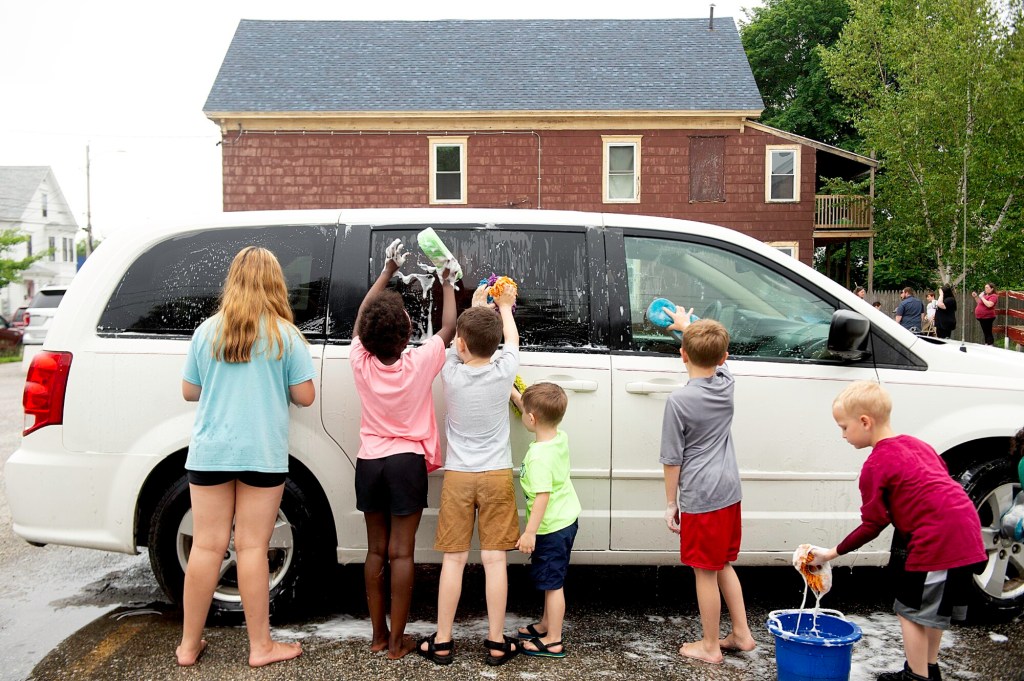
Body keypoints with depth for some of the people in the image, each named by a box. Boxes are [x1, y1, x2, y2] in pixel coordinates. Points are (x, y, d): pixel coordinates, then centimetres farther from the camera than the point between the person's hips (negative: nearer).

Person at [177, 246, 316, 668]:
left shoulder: (207, 331, 3)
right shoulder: (284, 334, -4)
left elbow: (189, 391, 10)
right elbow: (304, 396, -2)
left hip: (209, 453, 2)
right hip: (262, 454, -2)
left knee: (206, 547, 8)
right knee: (252, 548, 3)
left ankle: (189, 645, 19)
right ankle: (260, 647, 13)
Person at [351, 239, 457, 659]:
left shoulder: (361, 362, -8)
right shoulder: (419, 364, -15)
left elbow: (362, 315, 9)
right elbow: (449, 328, 2)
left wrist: (388, 271, 16)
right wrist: (447, 283, 16)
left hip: (369, 462, 3)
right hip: (406, 463, -3)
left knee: (376, 550, 12)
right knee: (401, 553, 1)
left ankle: (378, 635, 20)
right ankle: (396, 641, 7)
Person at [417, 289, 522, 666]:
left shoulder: (451, 374, -10)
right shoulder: (504, 372, -9)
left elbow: (454, 342, 11)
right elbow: (511, 339, 13)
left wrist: (476, 305, 25)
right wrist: (504, 306, 30)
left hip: (457, 477, 0)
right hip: (497, 476, 0)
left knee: (453, 559, 5)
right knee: (494, 559, 3)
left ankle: (442, 641, 12)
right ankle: (496, 642, 10)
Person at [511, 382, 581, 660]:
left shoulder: (539, 455, -27)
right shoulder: (560, 437, -2)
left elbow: (543, 496, -28)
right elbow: (541, 416, 18)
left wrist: (529, 532, -24)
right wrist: (515, 395, 22)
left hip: (552, 527, -9)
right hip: (566, 519, 9)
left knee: (553, 583, 2)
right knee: (550, 581, 23)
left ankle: (553, 642, 13)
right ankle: (545, 625, 38)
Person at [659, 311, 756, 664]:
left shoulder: (679, 400, -16)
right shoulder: (727, 384, 0)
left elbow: (672, 459, -12)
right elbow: (718, 360, 25)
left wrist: (671, 503, -1)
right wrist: (686, 325, 36)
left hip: (699, 499, -7)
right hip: (729, 493, 7)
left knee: (705, 572, 6)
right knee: (723, 565, 22)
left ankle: (710, 647, 19)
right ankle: (741, 633, 29)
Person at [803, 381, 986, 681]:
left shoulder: (876, 465, -10)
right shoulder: (915, 443, 14)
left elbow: (872, 525, -8)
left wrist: (832, 553, 1)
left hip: (936, 540, -9)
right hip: (967, 533, 9)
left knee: (912, 610, 4)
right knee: (934, 608, 23)